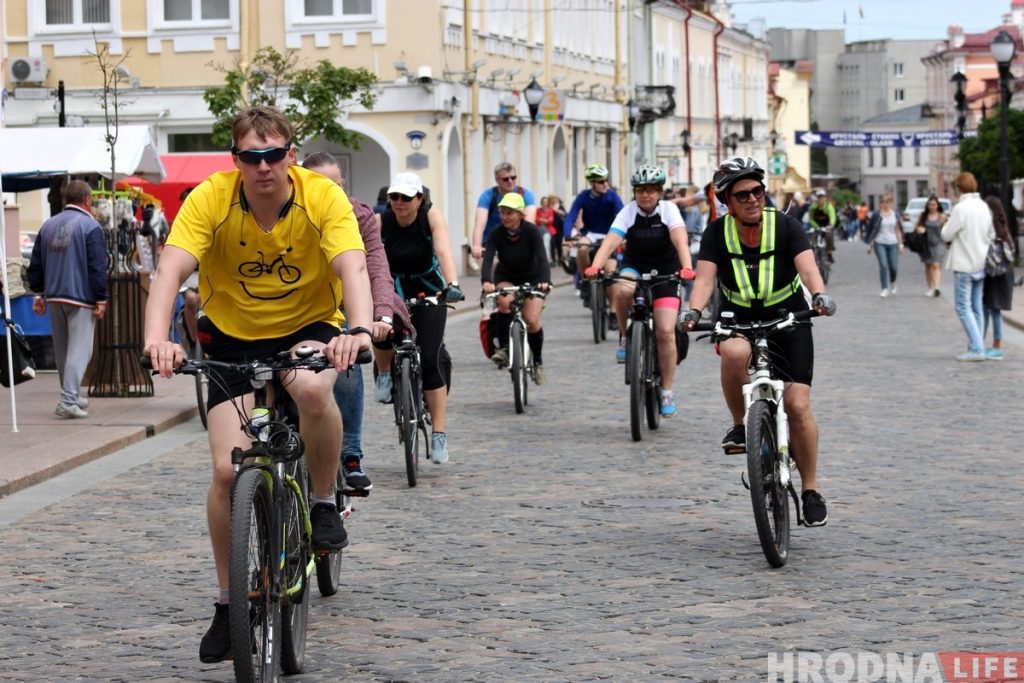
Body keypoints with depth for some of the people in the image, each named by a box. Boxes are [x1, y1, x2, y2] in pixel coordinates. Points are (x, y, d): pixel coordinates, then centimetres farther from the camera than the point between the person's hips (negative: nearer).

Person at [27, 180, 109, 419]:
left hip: (54, 297, 7)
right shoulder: (90, 226, -10)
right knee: (79, 350, -7)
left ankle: (71, 396, 28)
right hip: (81, 298, -7)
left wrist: (39, 293, 20)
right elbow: (97, 267, -14)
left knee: (62, 350, 17)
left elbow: (36, 263, 13)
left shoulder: (48, 226, 10)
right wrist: (101, 300, -10)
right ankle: (68, 401, -17)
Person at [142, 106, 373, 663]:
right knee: (229, 468, -10)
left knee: (312, 389, -37)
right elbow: (172, 269, -30)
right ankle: (228, 600, 9)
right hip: (234, 338, 1)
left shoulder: (323, 196, -20)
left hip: (309, 328, -1)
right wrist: (157, 337, -48)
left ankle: (325, 501, -9)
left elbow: (352, 267, -32)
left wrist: (359, 330, -51)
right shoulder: (210, 199, -19)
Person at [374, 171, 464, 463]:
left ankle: (439, 435, -6)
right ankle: (384, 374, 2)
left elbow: (444, 252, -31)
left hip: (427, 290, -1)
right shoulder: (379, 221, -15)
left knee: (431, 359, -13)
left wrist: (452, 285, -48)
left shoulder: (431, 217, -18)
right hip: (393, 288, 1)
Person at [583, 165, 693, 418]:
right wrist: (595, 266, -44)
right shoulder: (628, 212, -12)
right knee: (620, 290, -36)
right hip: (634, 269, 1)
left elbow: (680, 240, -29)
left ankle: (667, 392, -1)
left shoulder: (668, 210, -13)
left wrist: (687, 268, -48)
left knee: (666, 331, -13)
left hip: (665, 273, -1)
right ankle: (625, 338, -10)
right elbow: (611, 241, -26)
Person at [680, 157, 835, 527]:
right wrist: (693, 310, -39)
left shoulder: (785, 226, -13)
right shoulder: (717, 233, -9)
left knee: (798, 406, -10)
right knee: (735, 354, -37)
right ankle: (740, 425, -12)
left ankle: (811, 490, 6)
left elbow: (807, 267, -26)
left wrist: (819, 295, -47)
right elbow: (704, 277, -19)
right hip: (738, 320, 1)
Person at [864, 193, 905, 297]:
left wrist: (901, 244, 8)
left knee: (894, 267, 1)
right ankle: (885, 289, -9)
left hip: (893, 243, 2)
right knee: (883, 265, -13)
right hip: (879, 243, -2)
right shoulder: (876, 215, 1)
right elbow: (871, 230, 4)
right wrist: (869, 244, 3)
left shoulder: (895, 215, 8)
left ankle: (892, 283, 32)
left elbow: (898, 230, 12)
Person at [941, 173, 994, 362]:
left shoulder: (961, 209, -17)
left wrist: (947, 223, 7)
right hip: (981, 263, 7)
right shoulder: (984, 207, 5)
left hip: (964, 264, -7)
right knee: (977, 307, 13)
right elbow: (991, 234, 11)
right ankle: (977, 347, 14)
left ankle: (976, 349, -11)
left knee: (963, 307, -3)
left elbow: (946, 235, -11)